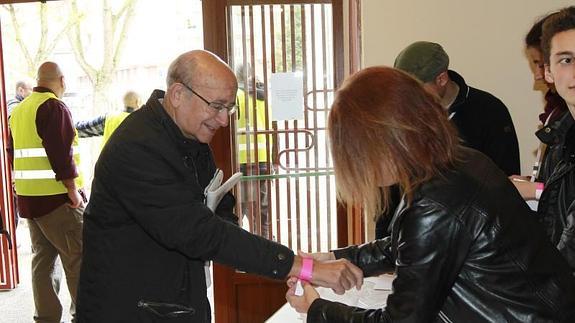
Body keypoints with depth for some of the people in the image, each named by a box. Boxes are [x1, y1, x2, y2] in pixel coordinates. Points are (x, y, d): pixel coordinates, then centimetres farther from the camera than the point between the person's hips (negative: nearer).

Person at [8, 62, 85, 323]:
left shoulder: (18, 110, 15)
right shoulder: (54, 107, -12)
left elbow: (14, 153, 19)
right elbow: (61, 154, -19)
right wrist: (73, 190, -14)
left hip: (27, 197, 9)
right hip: (56, 197, -9)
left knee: (43, 257, 13)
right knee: (77, 258, -2)